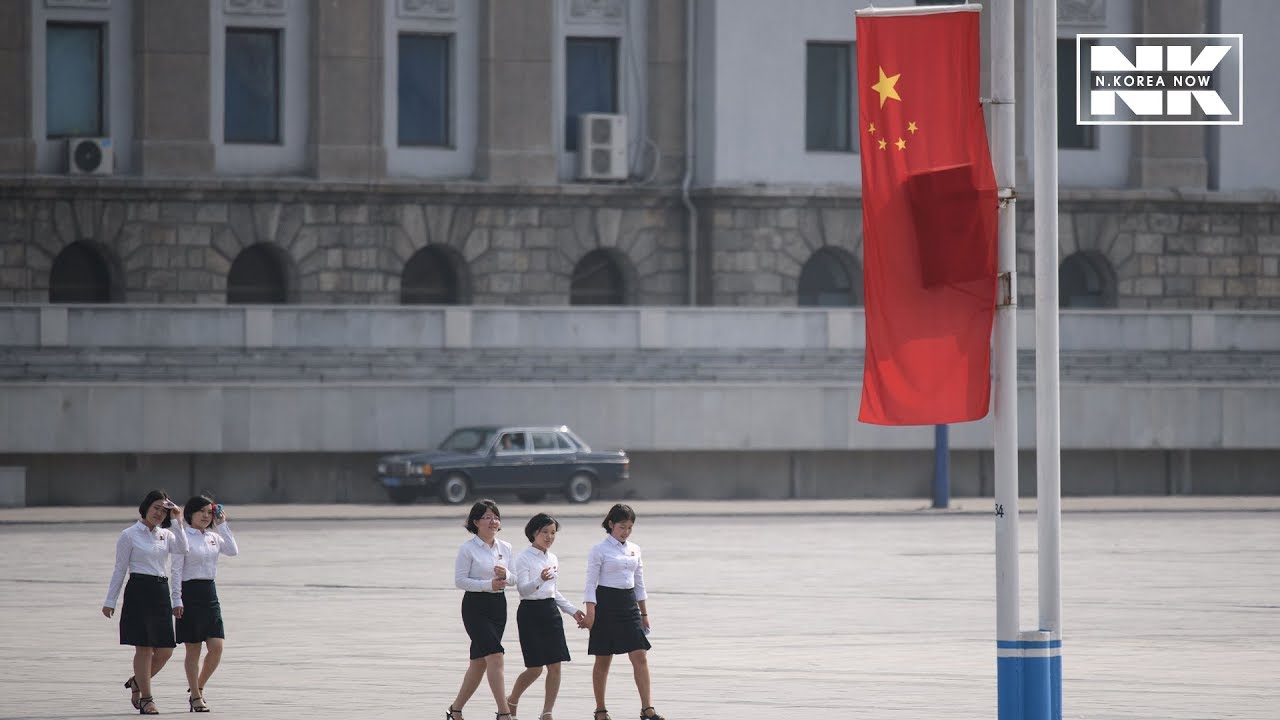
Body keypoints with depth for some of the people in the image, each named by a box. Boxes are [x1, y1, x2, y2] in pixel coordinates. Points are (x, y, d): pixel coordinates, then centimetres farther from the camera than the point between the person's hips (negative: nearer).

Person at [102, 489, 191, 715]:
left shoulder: (165, 535, 13)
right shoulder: (129, 535, 0)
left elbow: (182, 549, -7)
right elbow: (120, 569, 1)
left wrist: (178, 521, -5)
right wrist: (110, 601, 0)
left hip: (161, 592, 5)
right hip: (139, 590, -5)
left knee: (165, 650, 3)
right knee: (144, 648, -4)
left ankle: (137, 682, 27)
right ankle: (145, 699, 3)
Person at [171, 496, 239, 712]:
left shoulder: (213, 537, 12)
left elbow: (233, 551, -2)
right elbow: (176, 570, -8)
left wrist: (222, 525, 1)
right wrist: (176, 600, -14)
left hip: (210, 592, 6)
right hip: (190, 593, -6)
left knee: (217, 647, -2)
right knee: (193, 649, 1)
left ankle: (197, 688, 16)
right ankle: (196, 697, 9)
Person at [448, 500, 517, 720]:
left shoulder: (505, 548, 9)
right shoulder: (468, 549, -9)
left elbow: (514, 580, 12)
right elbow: (460, 580, -12)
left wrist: (506, 576, -11)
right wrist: (488, 584, -22)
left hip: (498, 605, 6)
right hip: (475, 605, -6)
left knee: (479, 662, 11)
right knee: (495, 657, -16)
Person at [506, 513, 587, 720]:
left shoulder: (552, 558, 12)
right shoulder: (524, 558, -8)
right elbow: (523, 589, -20)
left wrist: (573, 611, 14)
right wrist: (541, 580, -38)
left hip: (551, 610, 6)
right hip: (530, 612, -6)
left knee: (555, 666, -3)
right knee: (535, 668, -6)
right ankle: (511, 703, 19)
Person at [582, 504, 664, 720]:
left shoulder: (634, 550, 11)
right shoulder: (599, 550, -5)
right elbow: (591, 583, -8)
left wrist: (644, 614, 16)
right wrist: (590, 613, -16)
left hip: (629, 603, 5)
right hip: (606, 603, -5)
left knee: (640, 657, -6)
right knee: (603, 660, 4)